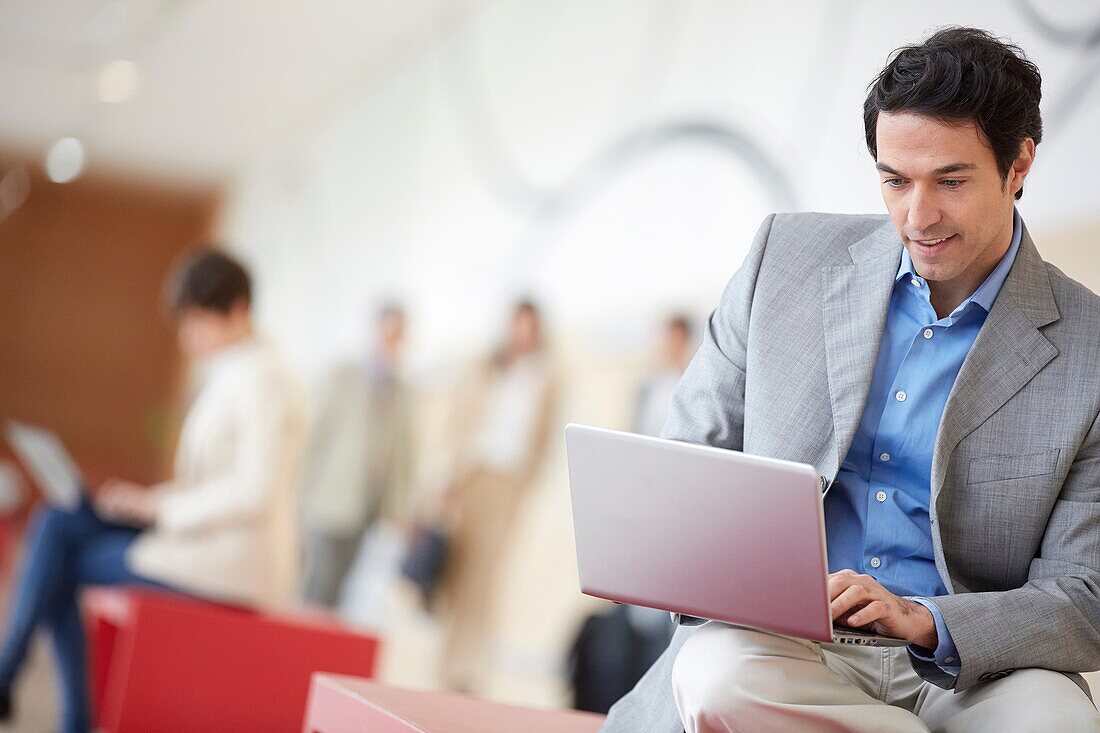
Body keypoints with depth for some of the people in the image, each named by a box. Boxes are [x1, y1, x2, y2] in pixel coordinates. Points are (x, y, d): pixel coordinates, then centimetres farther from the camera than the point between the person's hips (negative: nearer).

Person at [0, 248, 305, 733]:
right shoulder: (227, 375, 16)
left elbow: (255, 493, -23)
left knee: (56, 564, -8)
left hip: (234, 563, -9)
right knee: (55, 526, -2)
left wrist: (159, 505, -17)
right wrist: (145, 500, 5)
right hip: (204, 541, 9)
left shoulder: (261, 380, -14)